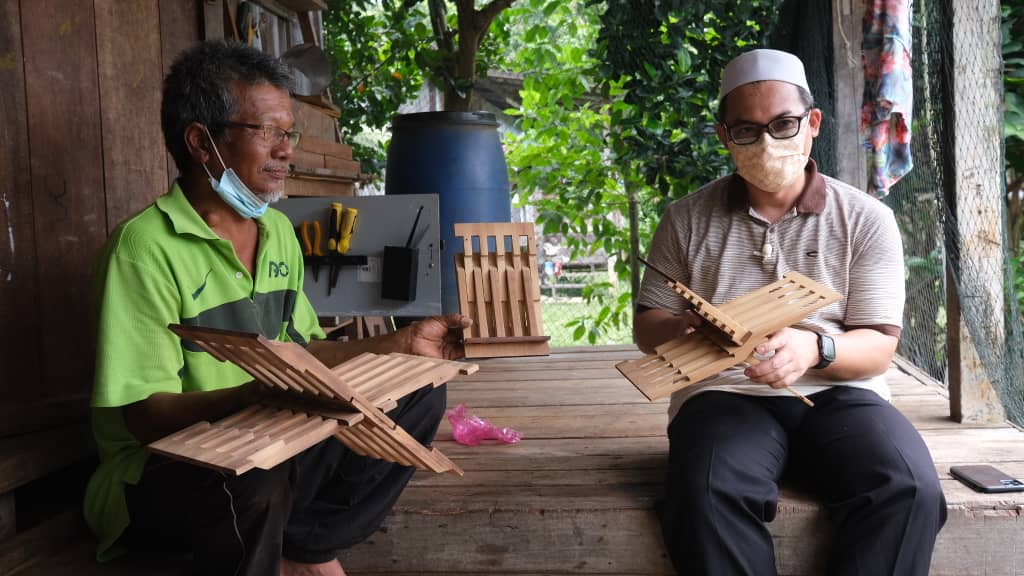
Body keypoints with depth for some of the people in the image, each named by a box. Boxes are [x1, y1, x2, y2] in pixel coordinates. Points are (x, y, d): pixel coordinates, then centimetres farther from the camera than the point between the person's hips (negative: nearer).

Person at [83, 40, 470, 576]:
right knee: (255, 483, -40)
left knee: (419, 393, -1)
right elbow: (144, 414, -20)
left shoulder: (278, 231, 8)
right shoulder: (145, 246, -18)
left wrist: (403, 343, 4)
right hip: (164, 468, -7)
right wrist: (255, 395, -38)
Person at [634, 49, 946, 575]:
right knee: (707, 494, -33)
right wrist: (684, 331, -15)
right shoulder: (687, 219, 6)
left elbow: (879, 348, 1)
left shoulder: (866, 219, 5)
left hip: (837, 394, 1)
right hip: (725, 394, 0)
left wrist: (815, 349, -22)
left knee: (908, 488, -30)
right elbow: (648, 325, 10)